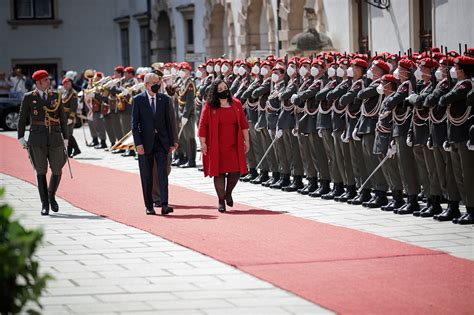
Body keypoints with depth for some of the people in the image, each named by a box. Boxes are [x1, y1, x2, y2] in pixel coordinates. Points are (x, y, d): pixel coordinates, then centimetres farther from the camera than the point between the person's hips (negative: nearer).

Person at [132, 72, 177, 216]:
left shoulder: (164, 99, 7)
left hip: (161, 141, 1)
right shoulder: (138, 100, 0)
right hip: (146, 142, -1)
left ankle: (164, 205, -13)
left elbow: (168, 121, 10)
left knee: (163, 173, -8)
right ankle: (149, 206, 12)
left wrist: (172, 142, 5)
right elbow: (135, 124, -2)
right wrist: (138, 143, -10)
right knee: (146, 177, 4)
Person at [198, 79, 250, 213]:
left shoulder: (236, 104, 6)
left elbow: (243, 123, 9)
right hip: (216, 146, -2)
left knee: (236, 171, -4)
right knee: (219, 172, 1)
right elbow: (203, 125, -3)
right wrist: (203, 143, -7)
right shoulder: (209, 107, -3)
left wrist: (246, 140, 7)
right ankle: (221, 200, 11)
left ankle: (228, 193, 23)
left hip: (234, 145, 2)